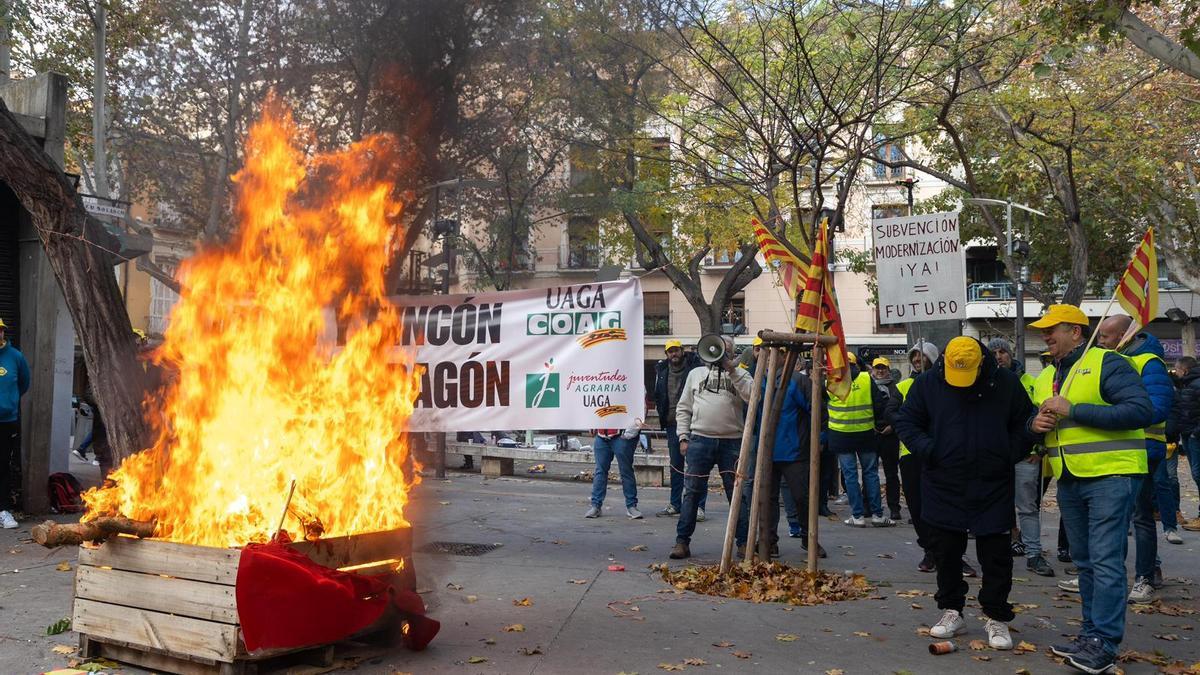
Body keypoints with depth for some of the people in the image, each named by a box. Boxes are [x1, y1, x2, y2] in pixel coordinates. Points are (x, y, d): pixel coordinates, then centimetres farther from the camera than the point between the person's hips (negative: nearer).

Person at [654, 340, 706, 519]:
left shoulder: (695, 366, -5)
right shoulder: (661, 370, 9)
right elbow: (657, 396, 18)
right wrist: (662, 415, 10)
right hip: (672, 424, 5)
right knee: (675, 466, 13)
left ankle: (699, 506, -1)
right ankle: (675, 504, 21)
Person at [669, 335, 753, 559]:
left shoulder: (740, 374, 11)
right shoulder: (696, 373, 15)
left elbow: (753, 396, -10)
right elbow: (683, 408, 14)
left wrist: (732, 371, -11)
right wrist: (683, 437, 4)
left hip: (732, 442, -1)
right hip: (700, 440, 1)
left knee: (736, 494, 5)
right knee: (692, 492, -1)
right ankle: (682, 541, 3)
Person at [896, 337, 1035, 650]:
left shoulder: (1006, 383, -1)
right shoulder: (928, 384, -2)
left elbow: (1026, 423, 10)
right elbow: (906, 422, 5)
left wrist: (1011, 454, -4)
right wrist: (928, 450, -10)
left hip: (993, 488, -1)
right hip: (943, 486, 1)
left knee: (996, 555, 2)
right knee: (946, 553, 8)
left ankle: (997, 618, 14)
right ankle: (952, 612, 23)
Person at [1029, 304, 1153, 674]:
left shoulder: (1106, 363, -9)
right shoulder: (1045, 377, 15)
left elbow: (1142, 410, -20)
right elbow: (1033, 419, 23)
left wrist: (1073, 411, -22)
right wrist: (1035, 423, -3)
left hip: (1111, 477, -8)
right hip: (1069, 481, 8)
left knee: (1106, 561, -9)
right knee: (1085, 561, 13)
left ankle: (1103, 643, -5)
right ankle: (1092, 633, 21)